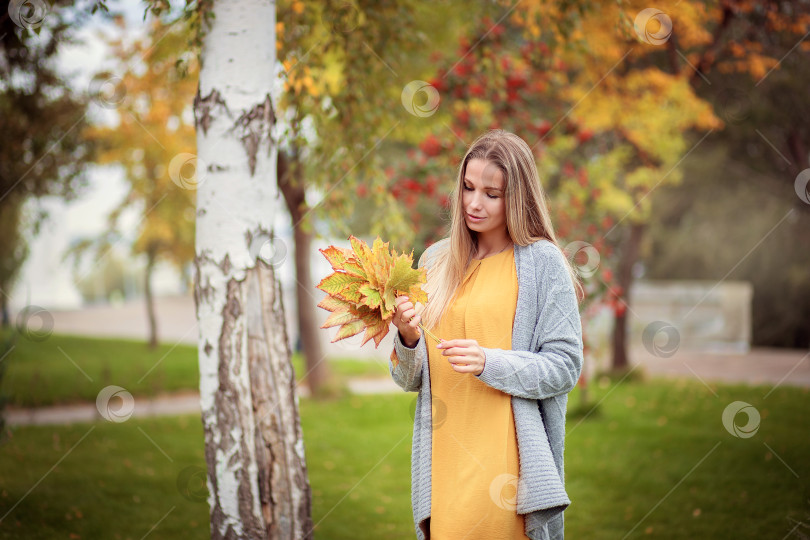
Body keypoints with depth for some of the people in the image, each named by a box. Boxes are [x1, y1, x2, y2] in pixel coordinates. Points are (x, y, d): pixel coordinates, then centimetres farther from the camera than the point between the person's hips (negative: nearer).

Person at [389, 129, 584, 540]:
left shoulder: (542, 262, -2)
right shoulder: (435, 260, 11)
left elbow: (565, 366, -4)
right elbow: (411, 380, 13)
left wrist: (489, 363, -17)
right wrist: (407, 338, -8)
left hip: (506, 459, -4)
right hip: (443, 458, 4)